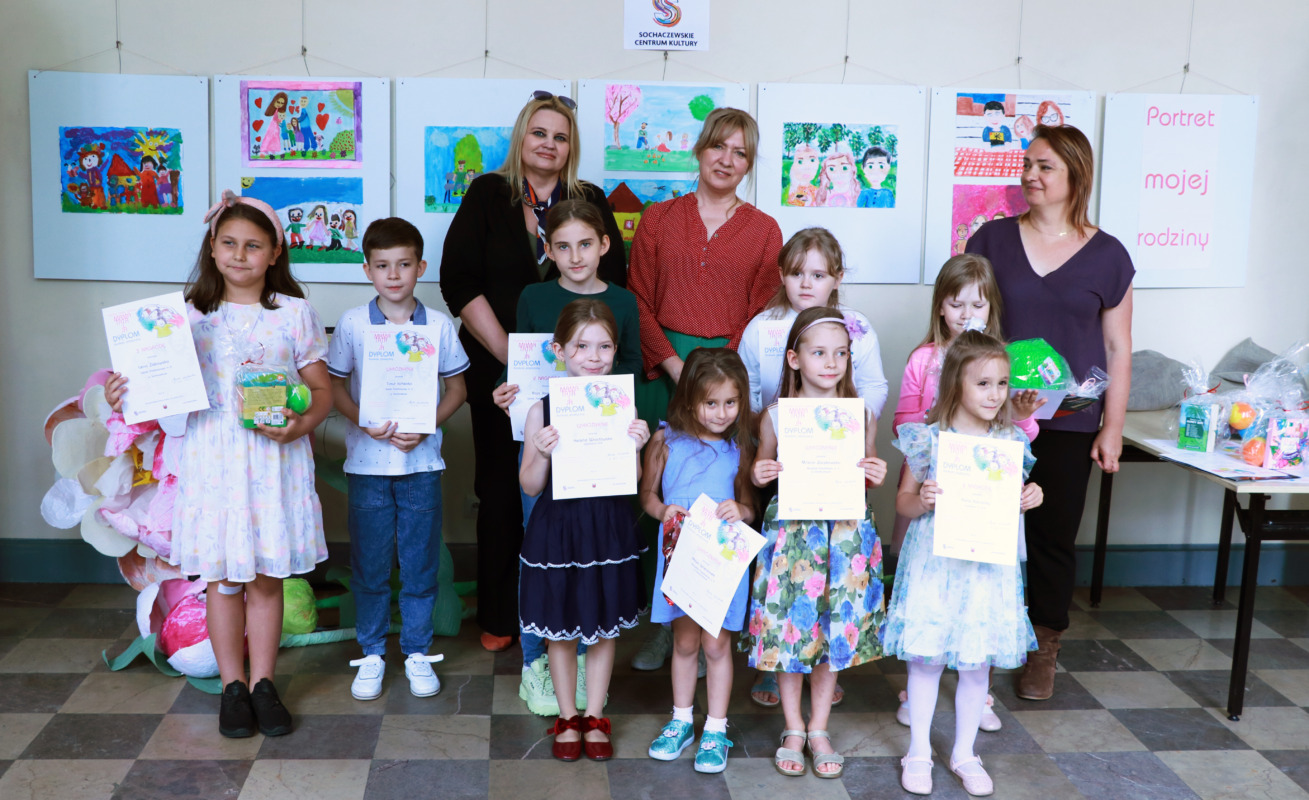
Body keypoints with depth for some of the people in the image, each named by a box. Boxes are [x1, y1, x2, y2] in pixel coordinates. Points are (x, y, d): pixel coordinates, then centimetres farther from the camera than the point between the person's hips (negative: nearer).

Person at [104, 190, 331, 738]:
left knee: (266, 577, 7)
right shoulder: (191, 315, 6)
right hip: (212, 461, 1)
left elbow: (321, 390, 3)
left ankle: (263, 683, 21)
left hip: (274, 462, -1)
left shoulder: (294, 313, 2)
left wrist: (300, 424, -15)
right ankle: (232, 686, 21)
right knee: (222, 578, 6)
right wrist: (127, 395, -9)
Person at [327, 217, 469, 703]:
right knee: (369, 564, 8)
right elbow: (335, 386, 4)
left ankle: (418, 653, 23)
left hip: (422, 462, 0)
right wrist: (364, 423, -14)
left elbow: (457, 388, 5)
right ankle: (371, 654, 23)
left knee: (420, 562, 7)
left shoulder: (438, 326, -1)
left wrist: (425, 426, -12)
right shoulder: (352, 324, -1)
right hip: (367, 462, 0)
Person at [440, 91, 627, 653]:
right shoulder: (487, 195, 6)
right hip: (499, 375, -1)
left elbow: (612, 283, 6)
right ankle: (499, 618, 15)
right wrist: (511, 355, -10)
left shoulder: (591, 202, 12)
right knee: (502, 492, 3)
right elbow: (460, 282, -2)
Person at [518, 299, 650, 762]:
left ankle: (594, 717, 33)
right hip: (557, 530, -1)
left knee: (605, 628, 14)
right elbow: (529, 485, -5)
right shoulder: (543, 410, -8)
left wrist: (635, 448, -18)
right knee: (560, 631, 12)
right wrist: (543, 453, -23)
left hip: (608, 530, 1)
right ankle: (567, 718, 32)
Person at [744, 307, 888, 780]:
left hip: (844, 534, 1)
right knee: (787, 628, 5)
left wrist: (876, 476, -10)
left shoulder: (861, 414, 0)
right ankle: (793, 730, 25)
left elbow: (869, 471, 12)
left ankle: (818, 729, 27)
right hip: (790, 533, -1)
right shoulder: (775, 415, -3)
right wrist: (758, 476, -13)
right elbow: (762, 472, 9)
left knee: (836, 631, 9)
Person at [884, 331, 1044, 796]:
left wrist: (1029, 501, -8)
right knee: (926, 659, 6)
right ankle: (918, 752, 23)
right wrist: (922, 501, -22)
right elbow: (903, 501, -1)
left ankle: (964, 754, 29)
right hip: (934, 565, -2)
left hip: (988, 568, 3)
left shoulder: (1010, 443, 1)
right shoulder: (928, 439, -8)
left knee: (977, 664, 10)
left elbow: (1011, 504, 13)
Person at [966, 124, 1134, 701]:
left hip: (1068, 424, 0)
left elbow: (1118, 349, 6)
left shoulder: (1106, 255, 4)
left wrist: (1113, 428, 1)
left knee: (1054, 533, 5)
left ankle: (1043, 652, 22)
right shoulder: (993, 239, 5)